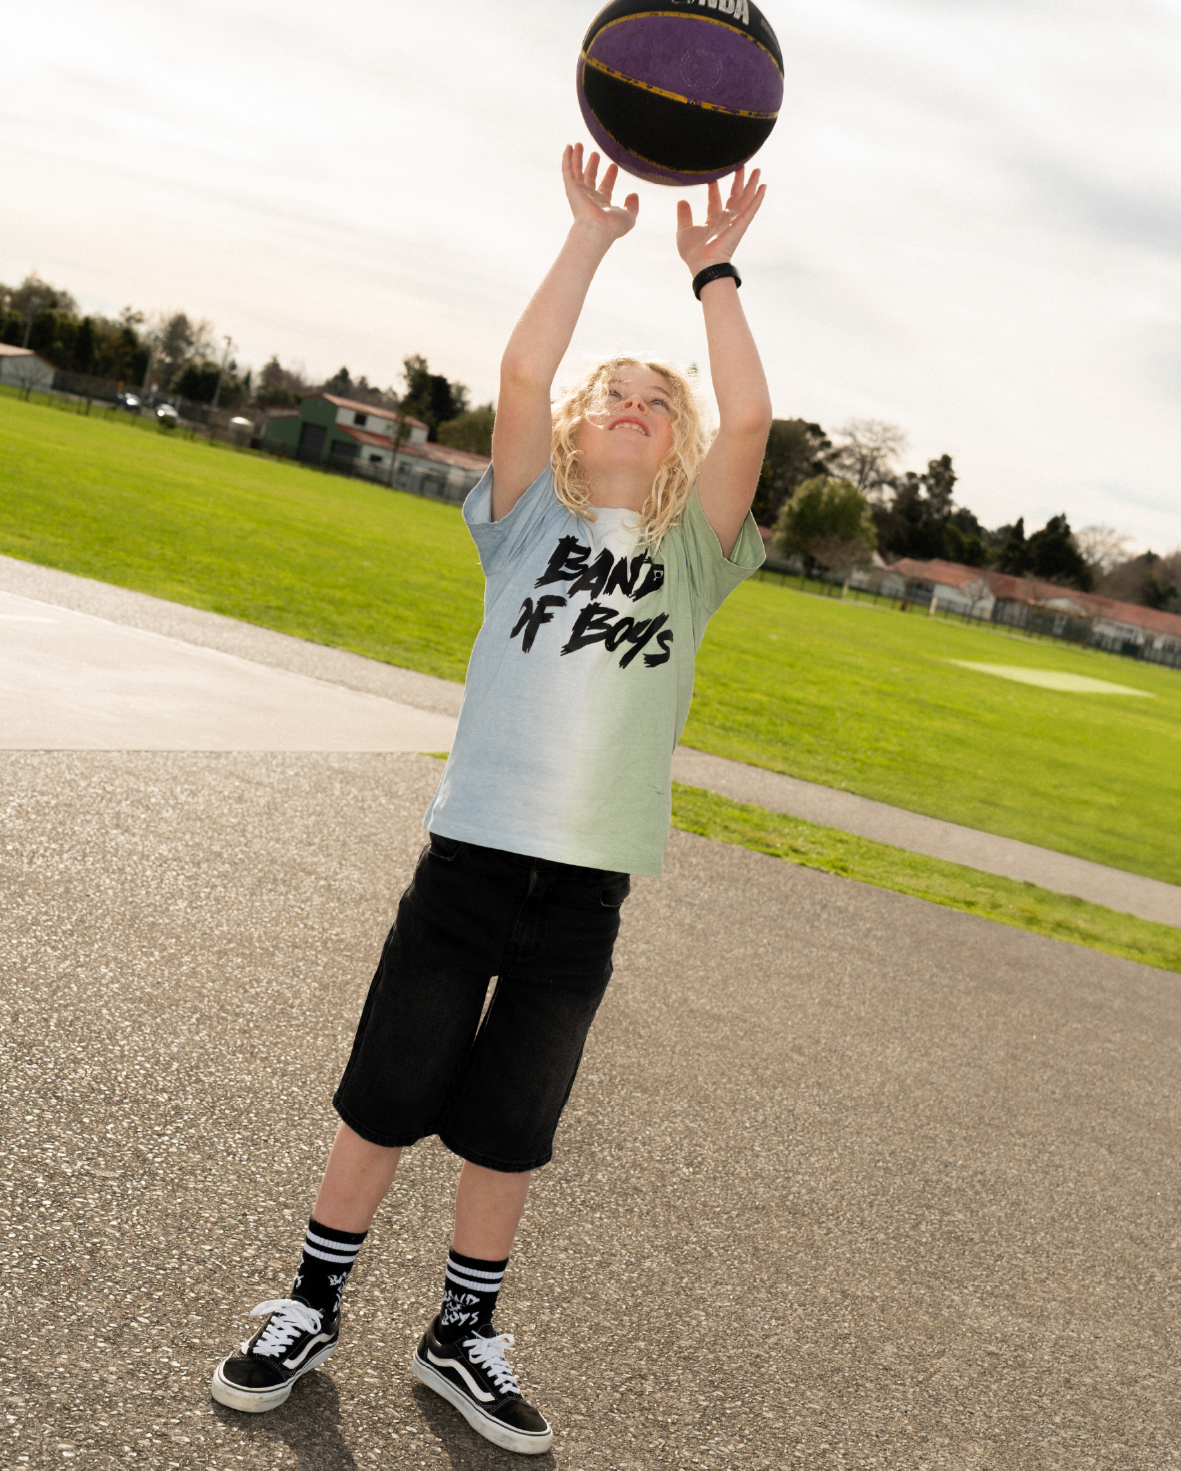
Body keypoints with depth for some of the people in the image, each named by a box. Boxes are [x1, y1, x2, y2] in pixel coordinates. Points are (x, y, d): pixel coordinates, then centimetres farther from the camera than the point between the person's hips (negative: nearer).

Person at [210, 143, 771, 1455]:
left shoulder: (690, 555, 7)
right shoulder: (531, 520, 5)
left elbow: (747, 419, -6)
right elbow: (522, 371, -9)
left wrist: (711, 271, -5)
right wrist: (592, 234, -6)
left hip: (585, 889, 1)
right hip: (470, 853, -1)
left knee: (507, 1130, 13)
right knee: (383, 1102, 9)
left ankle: (463, 1335, 31)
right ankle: (310, 1309, 28)